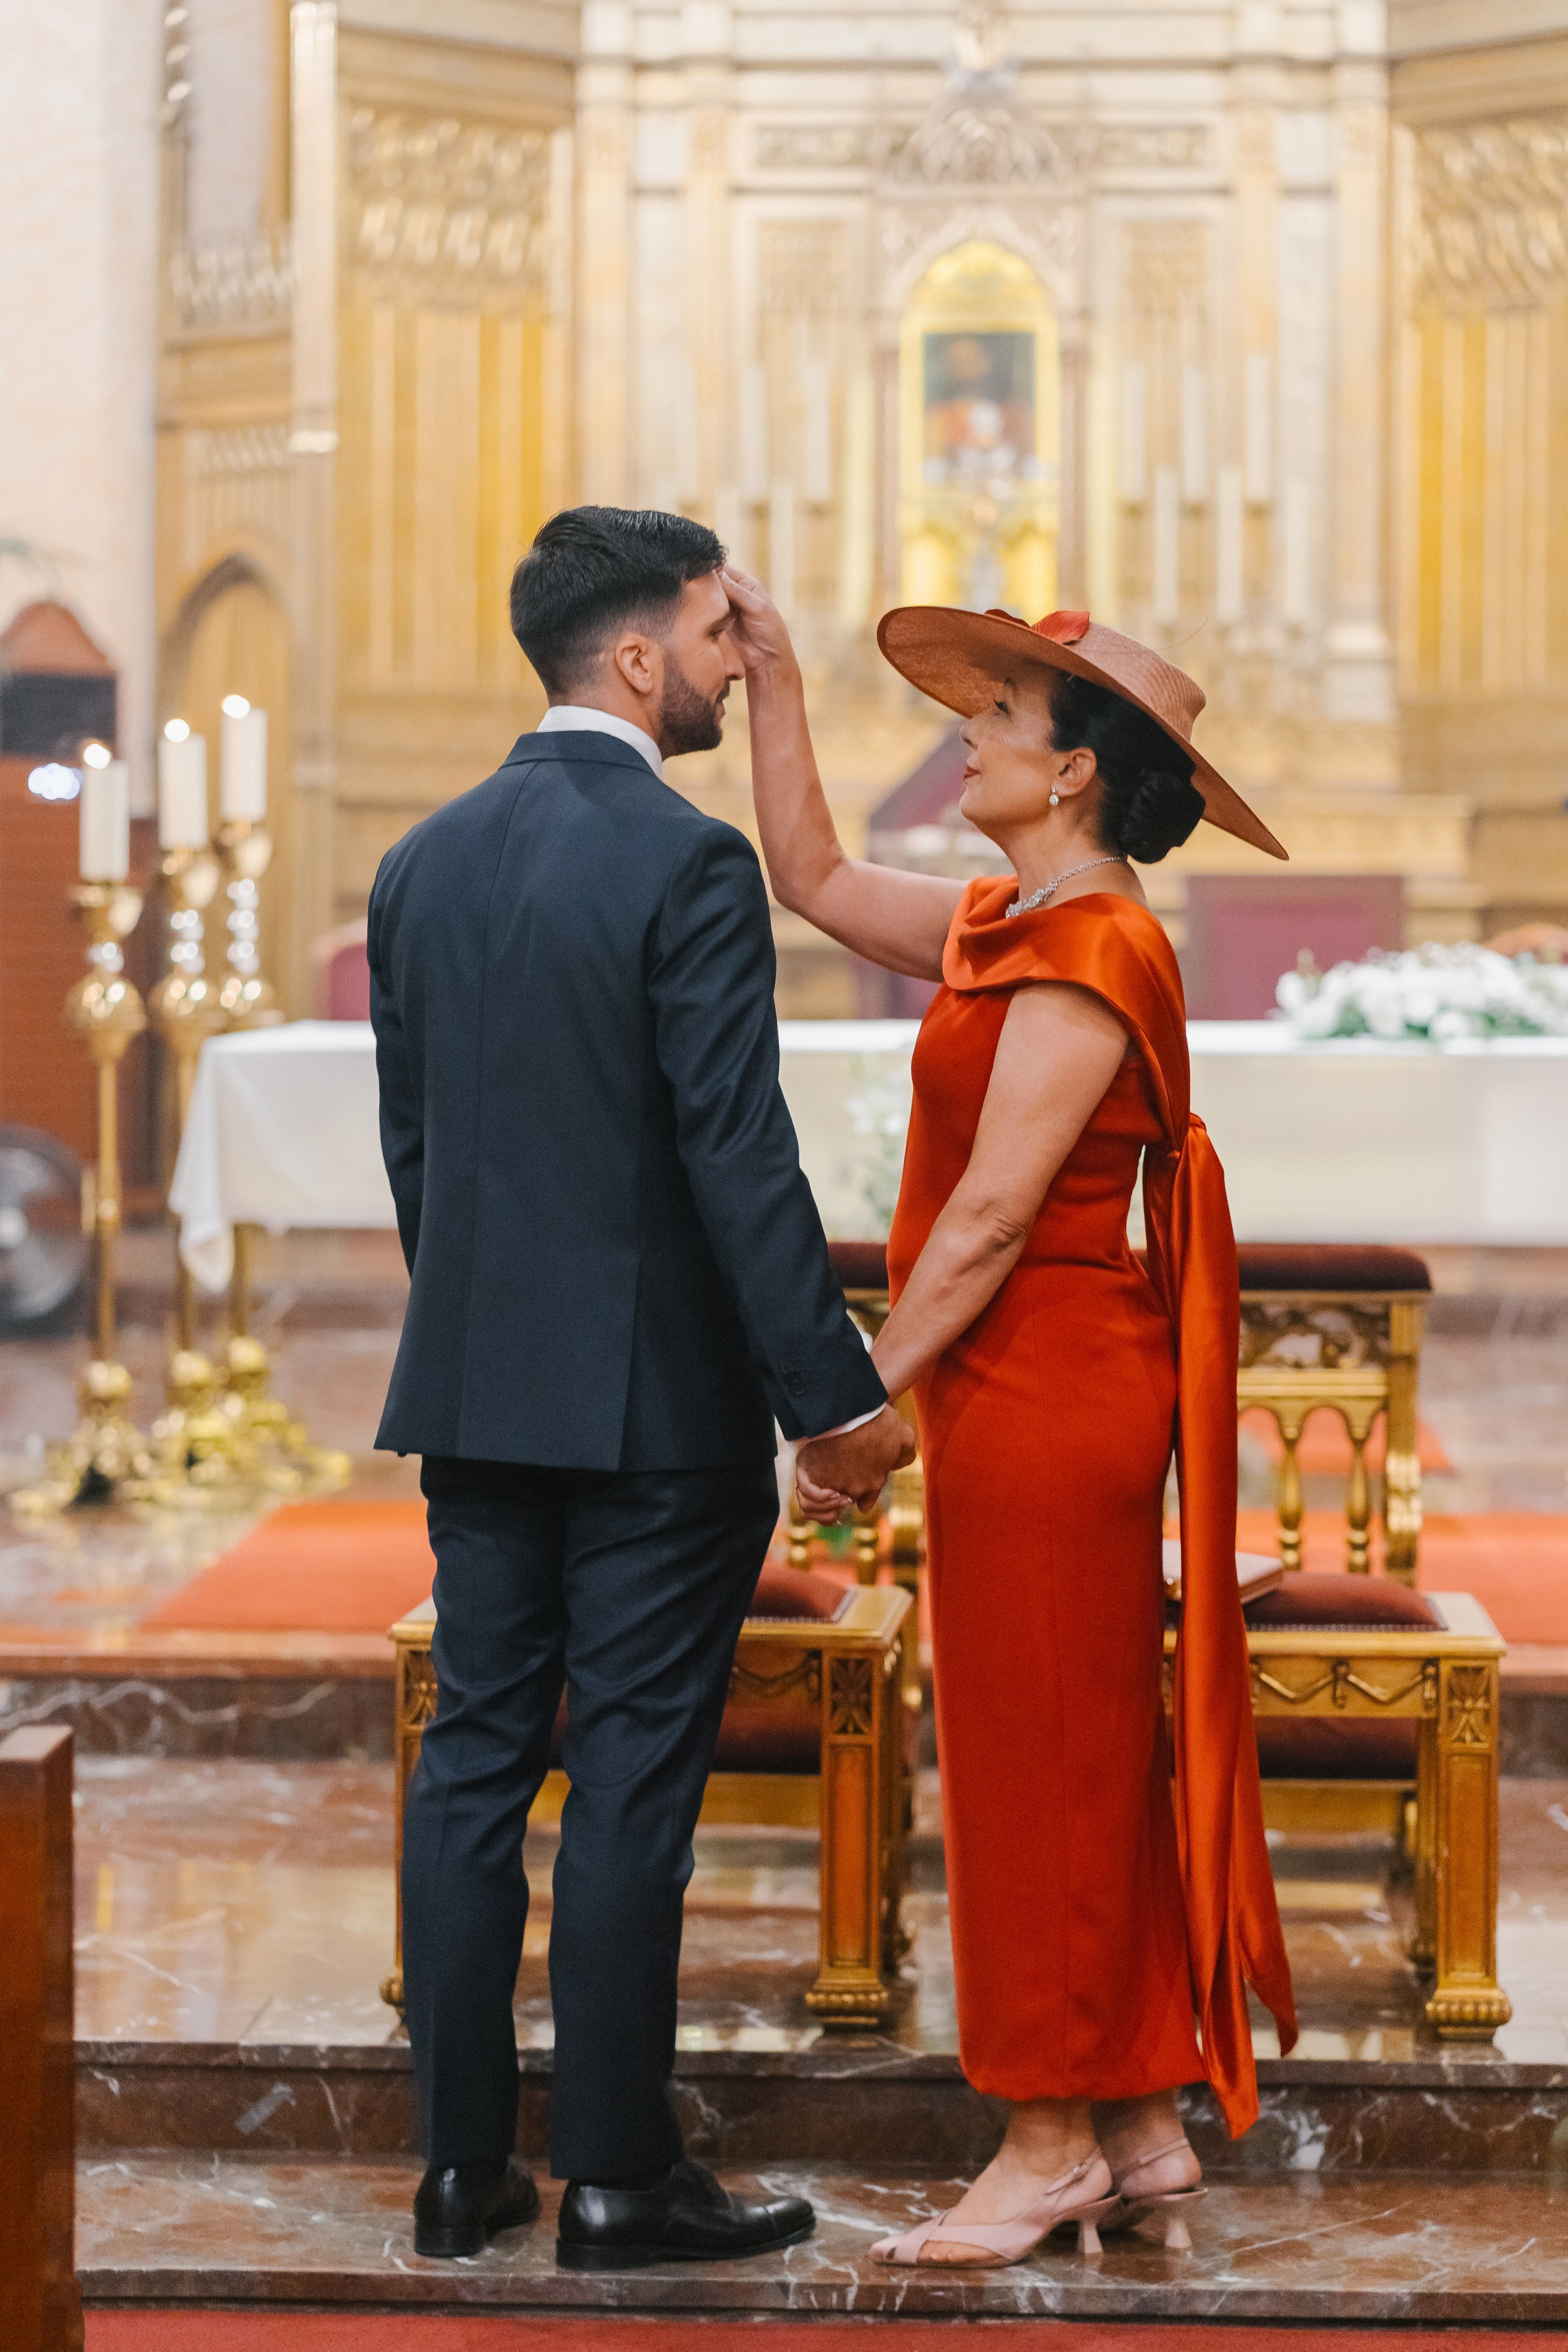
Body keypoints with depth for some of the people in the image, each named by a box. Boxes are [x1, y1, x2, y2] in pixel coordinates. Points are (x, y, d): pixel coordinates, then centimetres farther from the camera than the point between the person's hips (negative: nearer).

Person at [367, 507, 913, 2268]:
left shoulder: (422, 864, 8)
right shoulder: (684, 865, -14)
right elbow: (739, 1158, -17)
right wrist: (835, 1395, -13)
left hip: (473, 1391, 7)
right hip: (658, 1396, -6)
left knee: (473, 1760, 10)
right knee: (631, 1781, 0)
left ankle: (462, 2163, 15)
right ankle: (615, 2176, 7)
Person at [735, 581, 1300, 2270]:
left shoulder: (1085, 952, -16)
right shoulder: (1008, 928, 13)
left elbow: (991, 1212, -19)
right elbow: (813, 880, 22)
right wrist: (771, 674, 16)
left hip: (1042, 1394, -10)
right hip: (1031, 1393, 10)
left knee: (1039, 1761, -1)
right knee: (1079, 1761, 13)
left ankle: (1053, 2143, 9)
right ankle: (1140, 2130, 20)